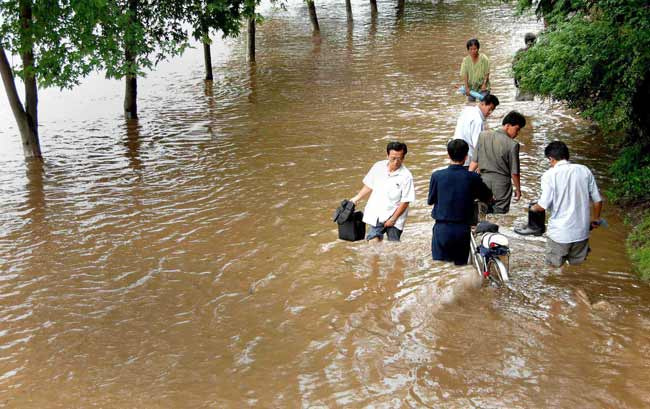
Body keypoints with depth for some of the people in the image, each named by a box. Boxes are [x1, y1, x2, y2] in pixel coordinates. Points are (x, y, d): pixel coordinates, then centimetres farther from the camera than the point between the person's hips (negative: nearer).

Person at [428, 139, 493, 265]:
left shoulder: (437, 176, -9)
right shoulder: (473, 178, -7)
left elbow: (430, 201, 4)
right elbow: (488, 198, 9)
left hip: (442, 230, -1)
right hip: (462, 230, 1)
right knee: (461, 266, 13)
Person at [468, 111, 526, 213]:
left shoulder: (483, 135, -5)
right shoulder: (512, 145, -16)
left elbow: (475, 161, -1)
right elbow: (514, 172, -9)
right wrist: (518, 189, 5)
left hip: (484, 179, 4)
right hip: (502, 183, -4)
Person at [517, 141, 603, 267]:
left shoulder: (550, 175, -13)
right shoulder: (584, 170, -2)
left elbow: (543, 206, -15)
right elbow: (597, 200, 3)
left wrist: (534, 208, 9)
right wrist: (595, 219, 21)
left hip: (560, 232, -3)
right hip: (581, 230, 3)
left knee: (555, 262, 16)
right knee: (577, 261, 19)